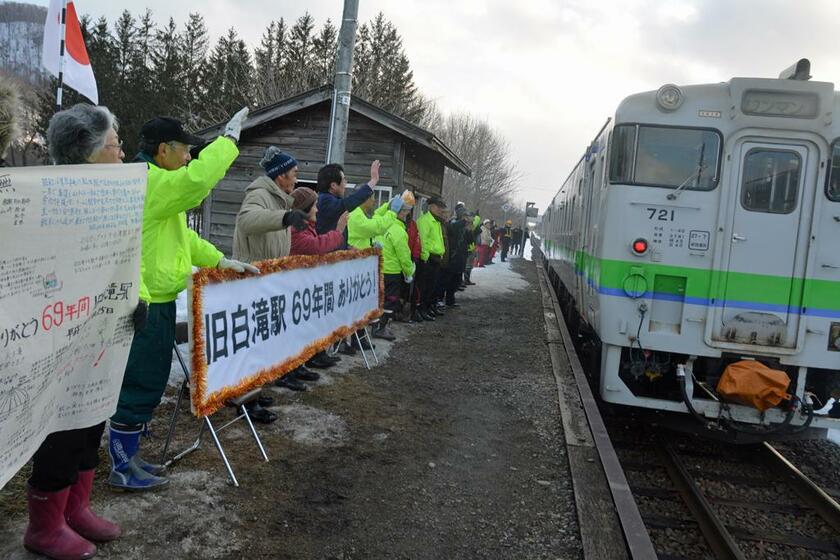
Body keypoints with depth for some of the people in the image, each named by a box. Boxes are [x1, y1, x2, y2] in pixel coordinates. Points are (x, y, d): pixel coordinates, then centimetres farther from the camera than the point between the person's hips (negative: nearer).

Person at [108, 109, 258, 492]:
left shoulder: (154, 182, 19)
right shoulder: (148, 181, -16)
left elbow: (182, 235, 21)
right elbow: (197, 179, -32)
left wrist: (221, 261, 13)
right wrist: (229, 137, -20)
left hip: (156, 302, 11)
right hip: (146, 306, -11)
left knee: (147, 386, 17)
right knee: (140, 387, -1)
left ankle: (127, 457, 29)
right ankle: (122, 469, 11)